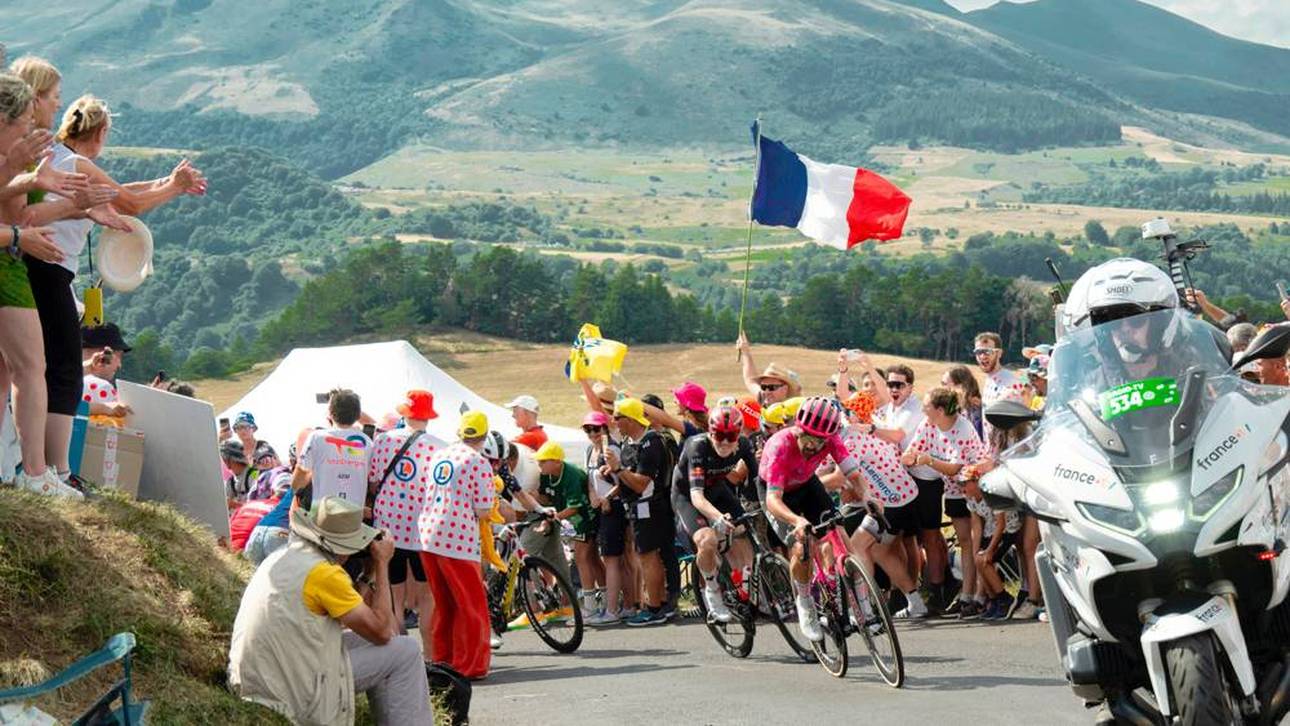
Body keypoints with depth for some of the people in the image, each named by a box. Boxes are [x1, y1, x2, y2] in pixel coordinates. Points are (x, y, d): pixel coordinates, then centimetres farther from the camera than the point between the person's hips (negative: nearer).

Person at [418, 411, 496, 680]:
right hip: (458, 541, -7)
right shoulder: (479, 462, -8)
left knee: (444, 605, 17)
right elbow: (483, 511, -8)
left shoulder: (439, 455, 12)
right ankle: (469, 666, 4)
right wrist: (493, 496, 12)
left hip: (427, 536, 7)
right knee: (471, 607, 4)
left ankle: (442, 661, 22)